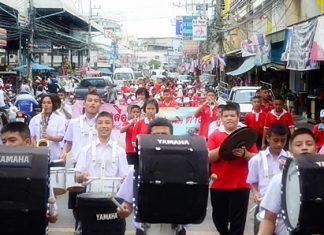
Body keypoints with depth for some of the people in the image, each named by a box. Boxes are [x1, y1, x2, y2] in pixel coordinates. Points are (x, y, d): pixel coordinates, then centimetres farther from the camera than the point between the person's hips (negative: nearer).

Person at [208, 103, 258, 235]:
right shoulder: (215, 135, 4)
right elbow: (209, 157, -6)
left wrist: (244, 153, -19)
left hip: (240, 185, -1)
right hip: (218, 185, 2)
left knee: (237, 223, -2)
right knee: (219, 220, 16)